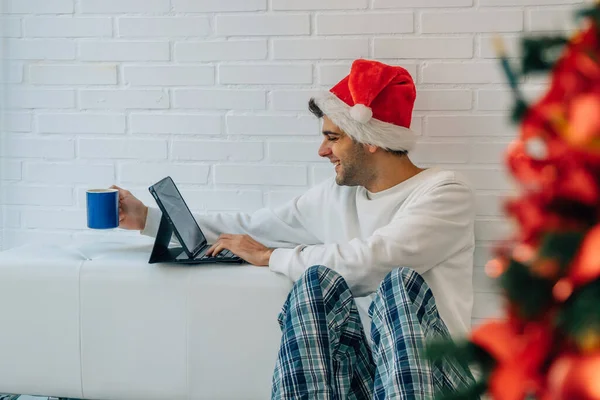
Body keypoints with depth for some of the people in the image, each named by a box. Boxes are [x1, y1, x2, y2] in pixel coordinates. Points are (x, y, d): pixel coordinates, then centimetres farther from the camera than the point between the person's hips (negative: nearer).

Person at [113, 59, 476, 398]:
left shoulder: (445, 192, 0)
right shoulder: (334, 197, 19)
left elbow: (371, 260, -15)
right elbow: (253, 227, 27)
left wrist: (270, 257, -3)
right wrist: (149, 219, 27)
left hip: (428, 366, -3)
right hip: (359, 359, 4)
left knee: (401, 282, -35)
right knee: (317, 281, -27)